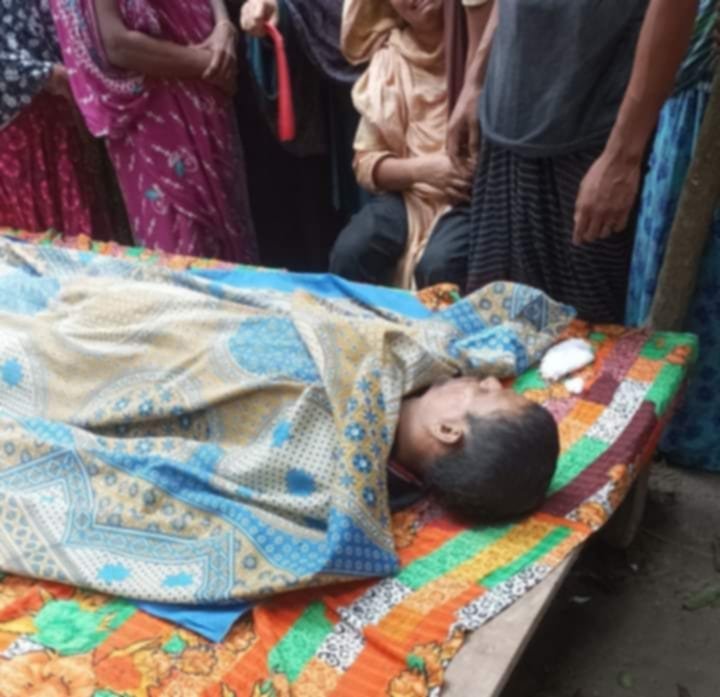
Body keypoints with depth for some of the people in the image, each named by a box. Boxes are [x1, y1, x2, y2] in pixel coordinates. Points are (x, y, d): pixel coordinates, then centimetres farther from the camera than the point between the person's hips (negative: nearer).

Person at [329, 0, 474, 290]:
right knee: (349, 253, -21)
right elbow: (366, 162, 4)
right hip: (411, 191, 3)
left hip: (476, 190, -3)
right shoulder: (388, 60, 5)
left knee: (439, 266, -30)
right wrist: (423, 168, -14)